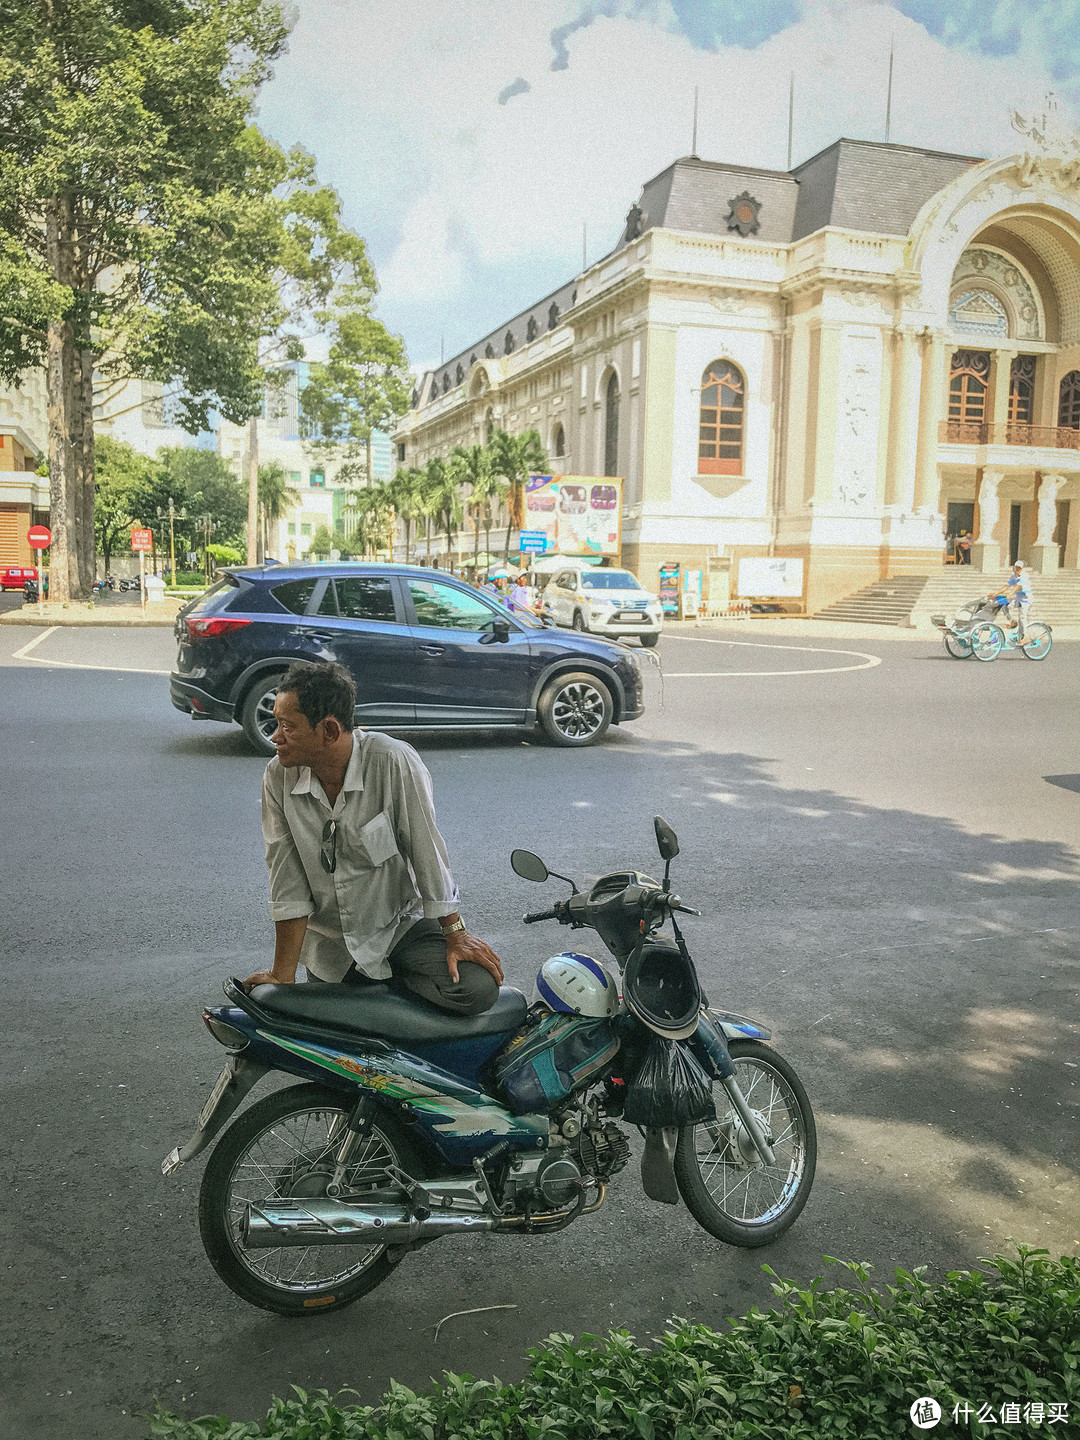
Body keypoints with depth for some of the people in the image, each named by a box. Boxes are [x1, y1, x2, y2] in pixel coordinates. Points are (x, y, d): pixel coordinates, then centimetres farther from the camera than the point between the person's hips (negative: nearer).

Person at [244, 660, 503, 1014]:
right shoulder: (279, 777, -12)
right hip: (327, 946, 3)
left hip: (400, 925, -3)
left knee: (477, 990, -22)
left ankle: (387, 979, 4)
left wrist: (455, 935, -10)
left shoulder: (392, 762, -24)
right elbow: (287, 884, -10)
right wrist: (283, 975, -9)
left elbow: (426, 850, -16)